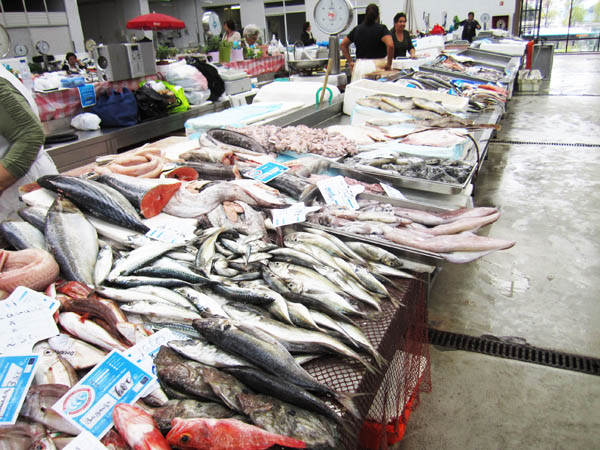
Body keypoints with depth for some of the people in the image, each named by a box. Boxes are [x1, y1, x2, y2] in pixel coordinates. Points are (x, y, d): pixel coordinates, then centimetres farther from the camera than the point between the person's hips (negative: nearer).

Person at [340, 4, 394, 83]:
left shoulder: (357, 29, 11)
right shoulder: (381, 28, -3)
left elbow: (343, 45, 16)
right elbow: (390, 45, -18)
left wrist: (350, 62, 15)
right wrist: (389, 64, -8)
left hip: (359, 65, 4)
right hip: (377, 66, -4)